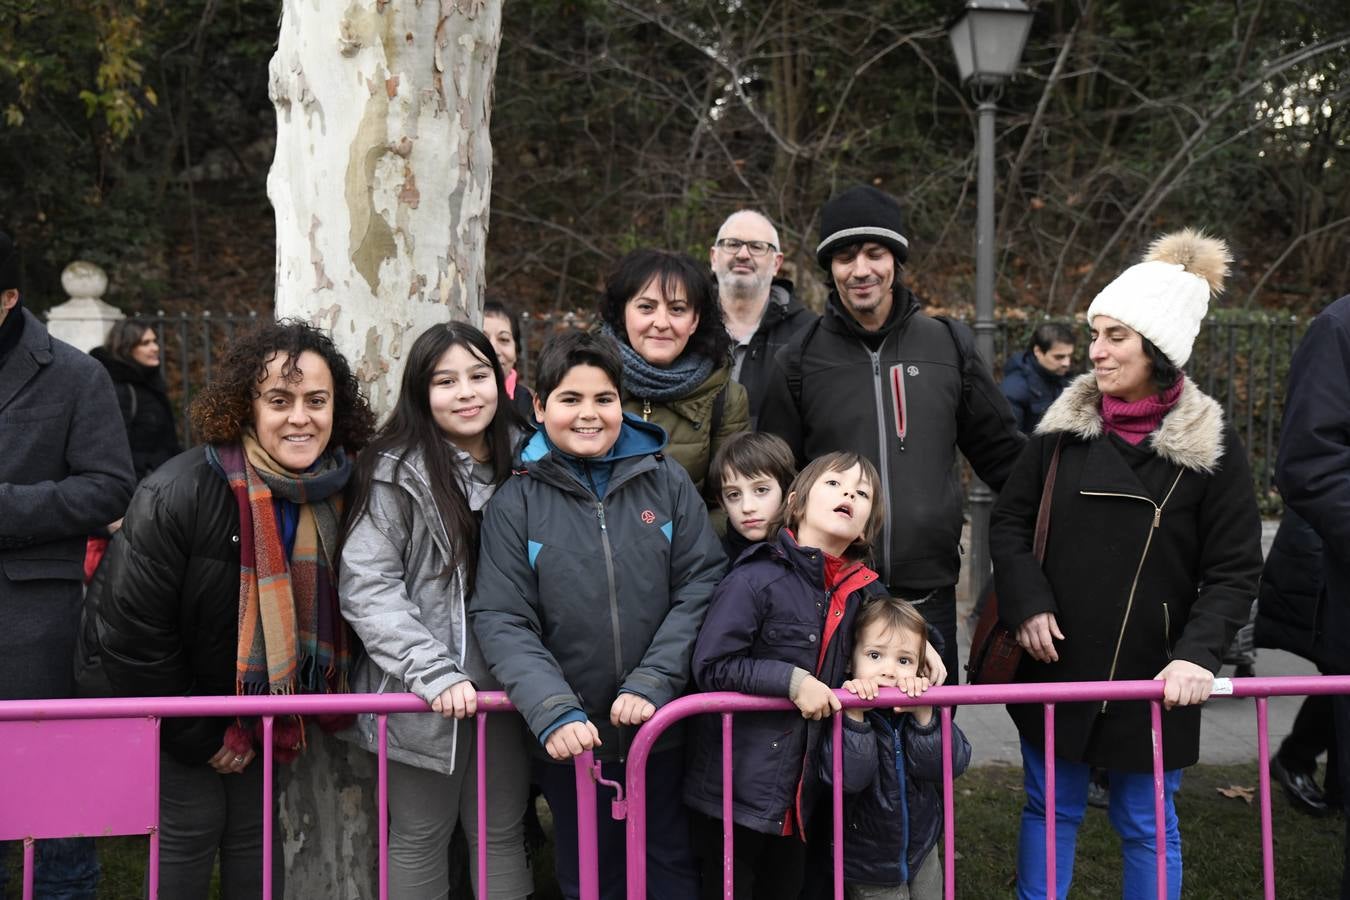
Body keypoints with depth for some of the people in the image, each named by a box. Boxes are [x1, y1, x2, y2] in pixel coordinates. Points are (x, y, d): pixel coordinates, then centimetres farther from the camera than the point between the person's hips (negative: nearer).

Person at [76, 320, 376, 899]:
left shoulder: (338, 494, -12)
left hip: (261, 704, 5)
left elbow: (328, 613, 3)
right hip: (167, 703, -4)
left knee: (257, 830, 8)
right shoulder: (176, 495, -28)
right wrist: (199, 738, -14)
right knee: (191, 827, -5)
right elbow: (132, 634, -22)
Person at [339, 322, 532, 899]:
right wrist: (435, 674, -21)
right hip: (424, 699, -4)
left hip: (504, 689, 4)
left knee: (502, 834, 13)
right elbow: (366, 588, -14)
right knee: (421, 839, 11)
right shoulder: (397, 473, -9)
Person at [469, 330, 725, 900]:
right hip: (573, 738, 0)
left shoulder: (666, 482, 0)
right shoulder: (516, 502, -4)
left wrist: (653, 682, -12)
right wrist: (553, 710, -21)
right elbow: (501, 621, -7)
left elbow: (701, 584, -2)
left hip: (665, 729, 1)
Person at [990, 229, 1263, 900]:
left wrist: (1198, 654, -19)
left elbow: (1234, 571, -6)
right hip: (1057, 664, 2)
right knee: (1049, 809, 14)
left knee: (1147, 825, 11)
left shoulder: (1210, 446, -8)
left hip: (1151, 675, -2)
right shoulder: (1065, 427, -1)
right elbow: (1010, 519, 6)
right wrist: (1028, 604, -9)